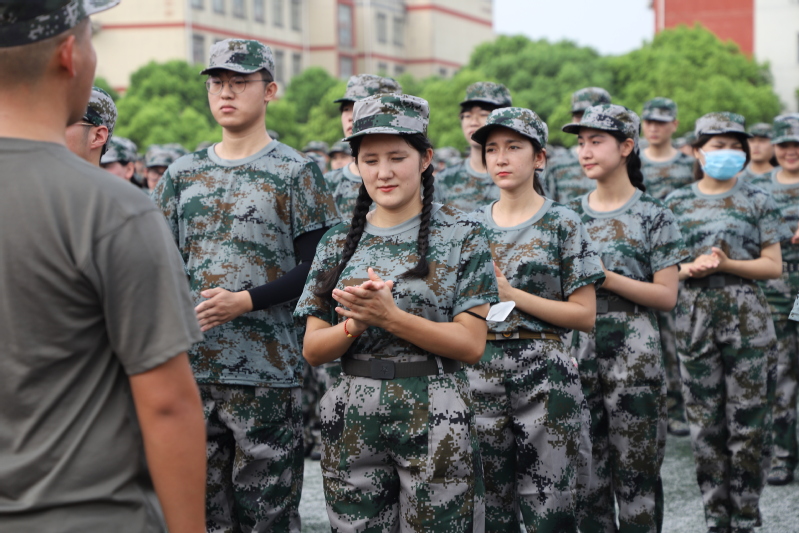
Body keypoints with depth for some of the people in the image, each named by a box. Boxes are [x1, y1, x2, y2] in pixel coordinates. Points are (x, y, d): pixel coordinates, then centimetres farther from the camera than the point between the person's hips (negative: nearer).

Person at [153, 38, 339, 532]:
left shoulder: (296, 171, -1)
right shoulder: (183, 173, 12)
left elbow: (316, 266, -6)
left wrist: (245, 301, -17)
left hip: (267, 371, -4)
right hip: (192, 366, 4)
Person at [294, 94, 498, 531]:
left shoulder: (460, 236, -2)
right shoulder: (339, 243, 8)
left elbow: (471, 344, -9)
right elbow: (312, 350, 5)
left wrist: (389, 316, -20)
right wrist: (354, 324, -16)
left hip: (434, 423, -3)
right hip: (352, 427, 3)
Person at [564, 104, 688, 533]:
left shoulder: (652, 215, -1)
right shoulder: (571, 215, 10)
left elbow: (666, 295, -8)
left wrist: (605, 277, -16)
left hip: (633, 352, -4)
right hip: (577, 348, 4)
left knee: (635, 466, 0)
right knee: (585, 468, 7)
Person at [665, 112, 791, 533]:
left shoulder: (756, 201, 5)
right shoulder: (677, 203, 9)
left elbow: (773, 265, 0)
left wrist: (726, 264, -15)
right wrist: (689, 269, -12)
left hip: (746, 318, -1)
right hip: (695, 317, 1)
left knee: (747, 423, -2)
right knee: (705, 424, 4)